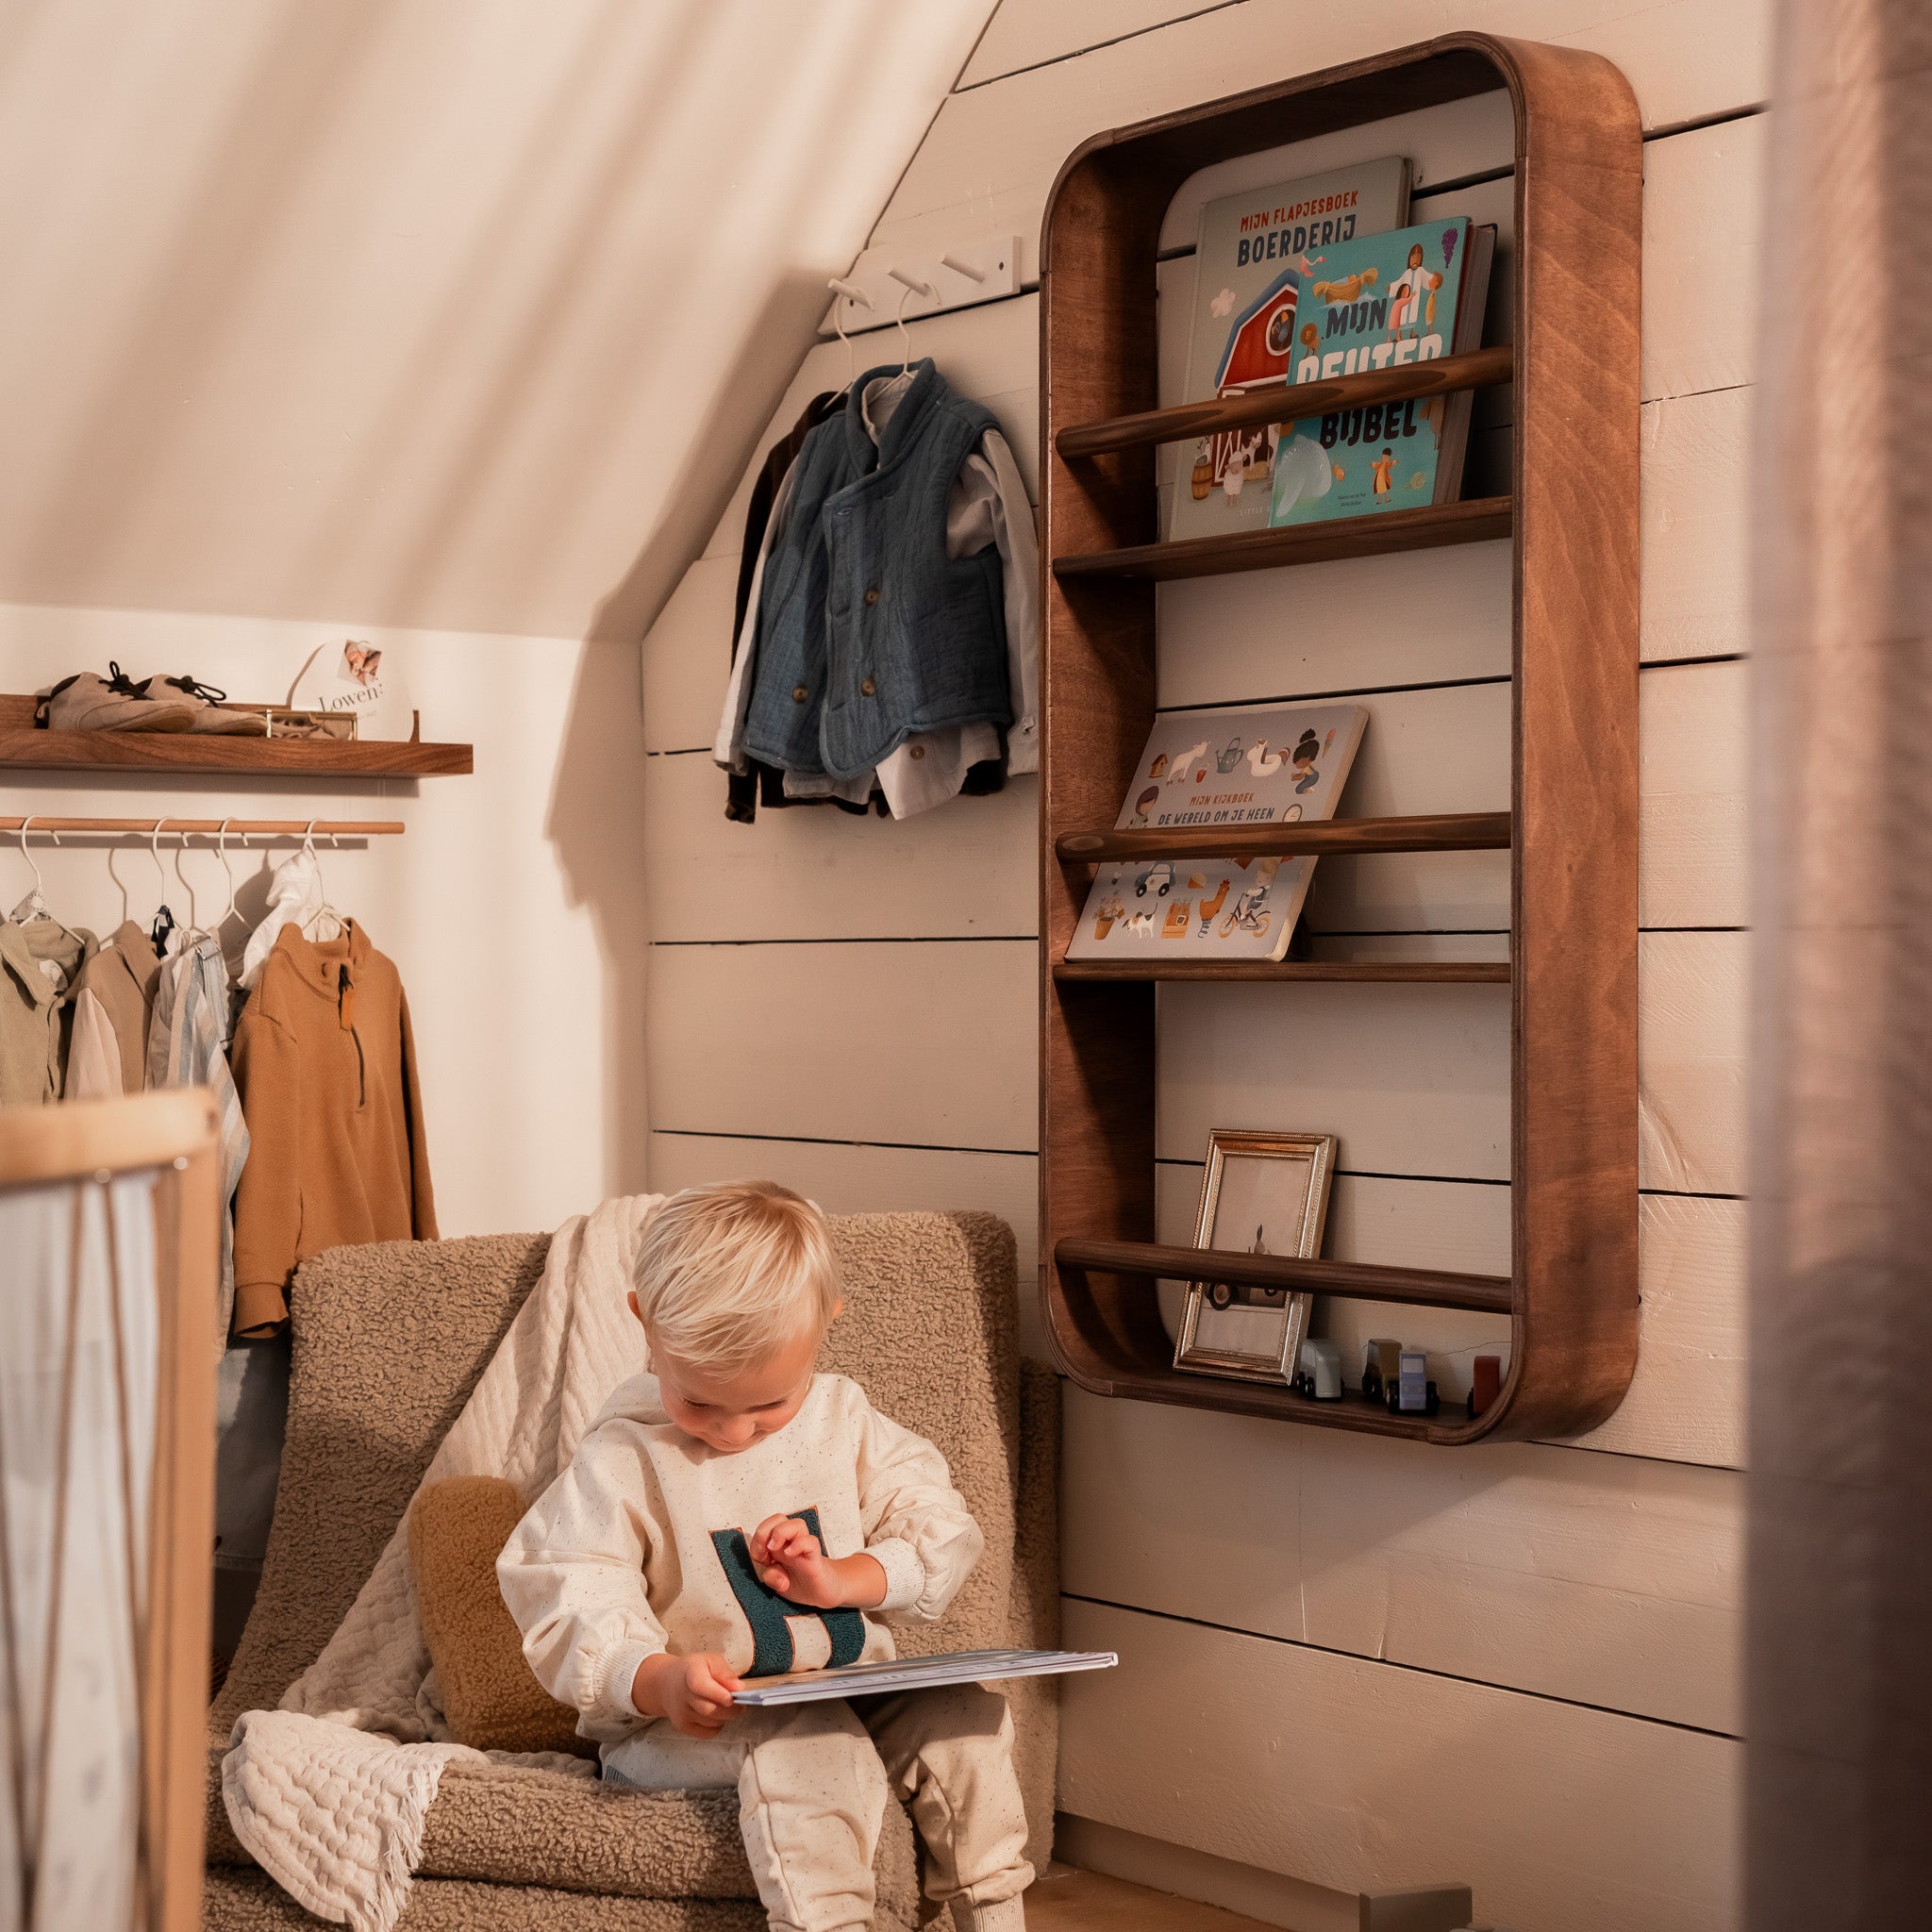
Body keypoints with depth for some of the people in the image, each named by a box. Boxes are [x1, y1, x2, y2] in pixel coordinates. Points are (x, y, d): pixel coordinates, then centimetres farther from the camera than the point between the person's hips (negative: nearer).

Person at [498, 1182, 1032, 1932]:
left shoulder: (843, 1419, 3)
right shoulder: (624, 1458, -10)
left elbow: (942, 1531, 6)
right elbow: (570, 1606, -16)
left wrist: (841, 1579, -14)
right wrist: (660, 1681, -36)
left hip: (850, 1691, 5)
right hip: (699, 1721, -5)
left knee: (964, 1714, -17)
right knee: (809, 1747, -33)